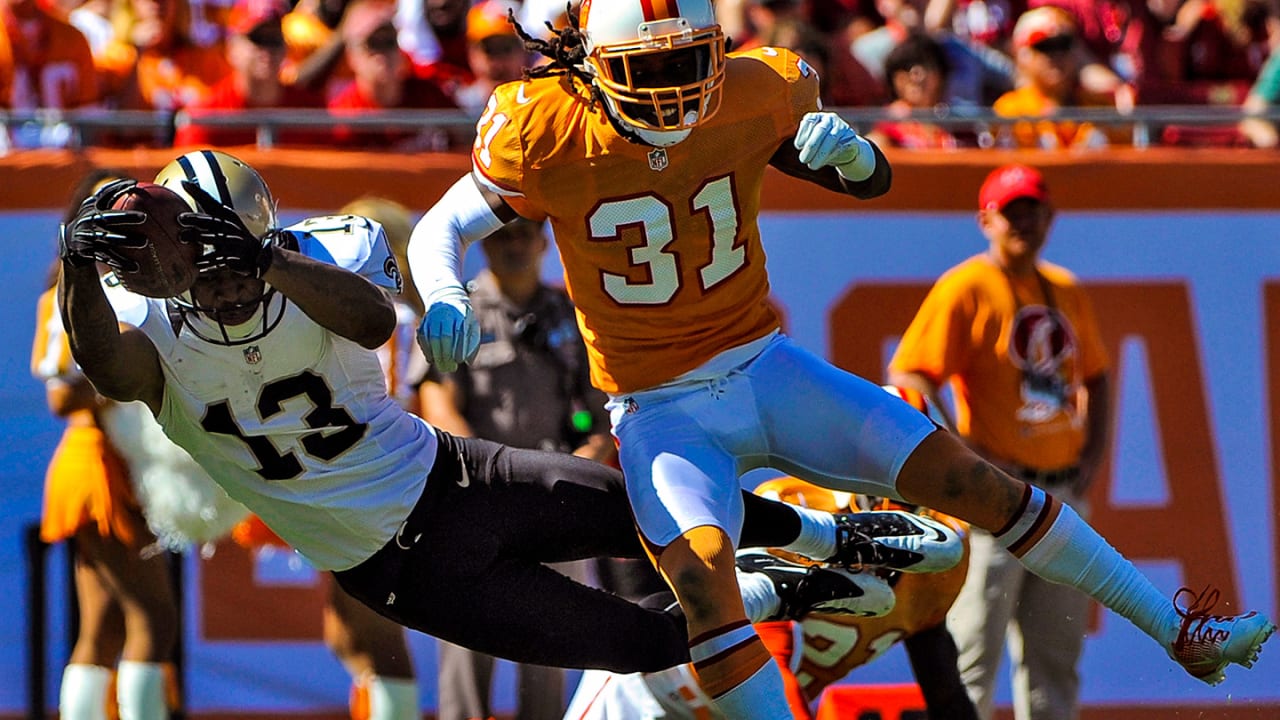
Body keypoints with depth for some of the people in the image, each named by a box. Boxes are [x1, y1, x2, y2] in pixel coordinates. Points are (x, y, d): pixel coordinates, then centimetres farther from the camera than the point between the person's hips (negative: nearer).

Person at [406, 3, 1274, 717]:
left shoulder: (756, 96, -9)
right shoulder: (545, 131, -16)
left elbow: (874, 179, 6)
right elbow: (441, 230, -6)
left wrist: (844, 148, -20)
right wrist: (442, 299, -30)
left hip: (764, 366, 3)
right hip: (661, 413, -2)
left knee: (967, 478, -5)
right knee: (703, 569, -33)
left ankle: (1179, 633, 8)